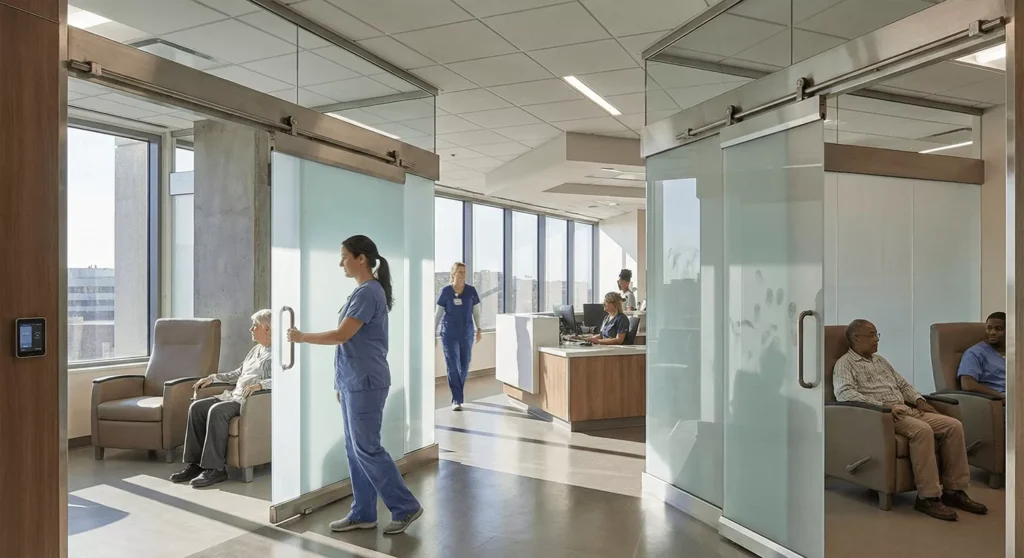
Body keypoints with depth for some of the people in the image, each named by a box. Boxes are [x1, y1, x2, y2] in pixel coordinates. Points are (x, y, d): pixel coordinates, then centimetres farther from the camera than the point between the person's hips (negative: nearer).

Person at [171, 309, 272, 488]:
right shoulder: (256, 350, 21)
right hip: (234, 395, 9)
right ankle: (195, 463, -5)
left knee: (217, 411, -30)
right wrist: (212, 377, 22)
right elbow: (238, 373, 30)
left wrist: (260, 384, -35)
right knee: (197, 407, -7)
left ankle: (215, 469, -23)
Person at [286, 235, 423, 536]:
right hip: (354, 383, 10)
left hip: (365, 384, -10)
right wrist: (343, 383, 19)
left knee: (367, 448, -3)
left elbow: (342, 335, -20)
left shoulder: (368, 292, -16)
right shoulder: (362, 291, 14)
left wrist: (302, 337, -6)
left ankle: (405, 507, 8)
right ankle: (363, 514, 22)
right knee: (354, 449, 12)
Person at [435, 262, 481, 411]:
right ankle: (457, 400, 0)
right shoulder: (445, 291, -4)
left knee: (464, 366, 10)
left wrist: (478, 329, 3)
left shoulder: (471, 291, 1)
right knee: (452, 366, -5)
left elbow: (476, 312, 9)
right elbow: (438, 313, 2)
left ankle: (458, 392, 34)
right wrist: (433, 332, 2)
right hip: (449, 334, -2)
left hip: (466, 333, 2)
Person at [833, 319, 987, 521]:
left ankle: (954, 490, -5)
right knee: (922, 430, -33)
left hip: (908, 410, 8)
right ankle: (928, 497, -27)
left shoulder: (880, 360, 25)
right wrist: (882, 406, -24)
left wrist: (919, 400, 8)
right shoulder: (845, 364, -3)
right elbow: (844, 393, -20)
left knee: (954, 425, -10)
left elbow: (903, 384, 29)